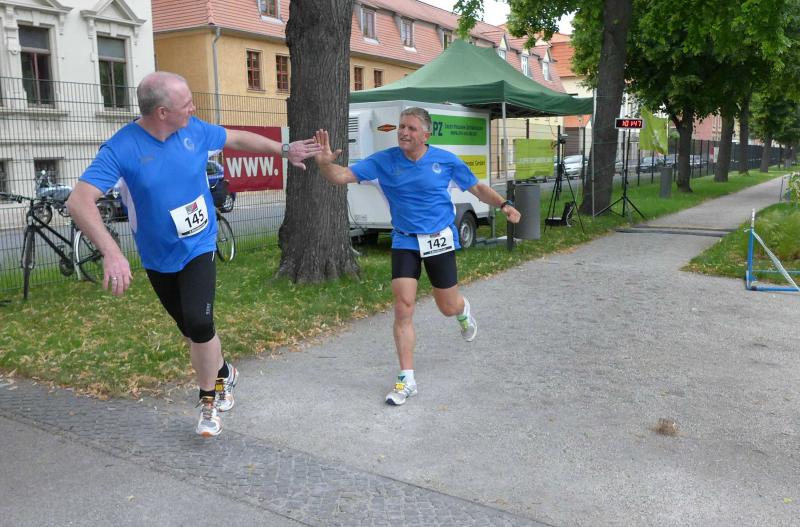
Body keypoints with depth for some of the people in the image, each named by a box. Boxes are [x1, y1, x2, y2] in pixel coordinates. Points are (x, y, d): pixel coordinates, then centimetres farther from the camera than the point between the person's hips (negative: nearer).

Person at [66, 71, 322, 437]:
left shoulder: (195, 131, -8)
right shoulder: (121, 149, -20)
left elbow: (239, 139, 11)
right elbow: (79, 201, -28)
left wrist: (284, 150, 16)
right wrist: (111, 253, -41)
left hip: (199, 248, 1)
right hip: (158, 259, 0)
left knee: (199, 324, -17)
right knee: (192, 331, 11)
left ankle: (208, 402, 6)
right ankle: (224, 373, 42)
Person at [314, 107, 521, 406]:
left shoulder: (446, 160, -7)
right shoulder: (383, 161, -8)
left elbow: (477, 188, 4)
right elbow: (342, 176, -14)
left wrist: (503, 205, -12)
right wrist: (325, 163, -36)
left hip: (440, 240, 0)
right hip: (404, 242, 0)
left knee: (448, 308, 9)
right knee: (403, 309, -8)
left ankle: (463, 311, 51)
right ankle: (407, 380, 3)